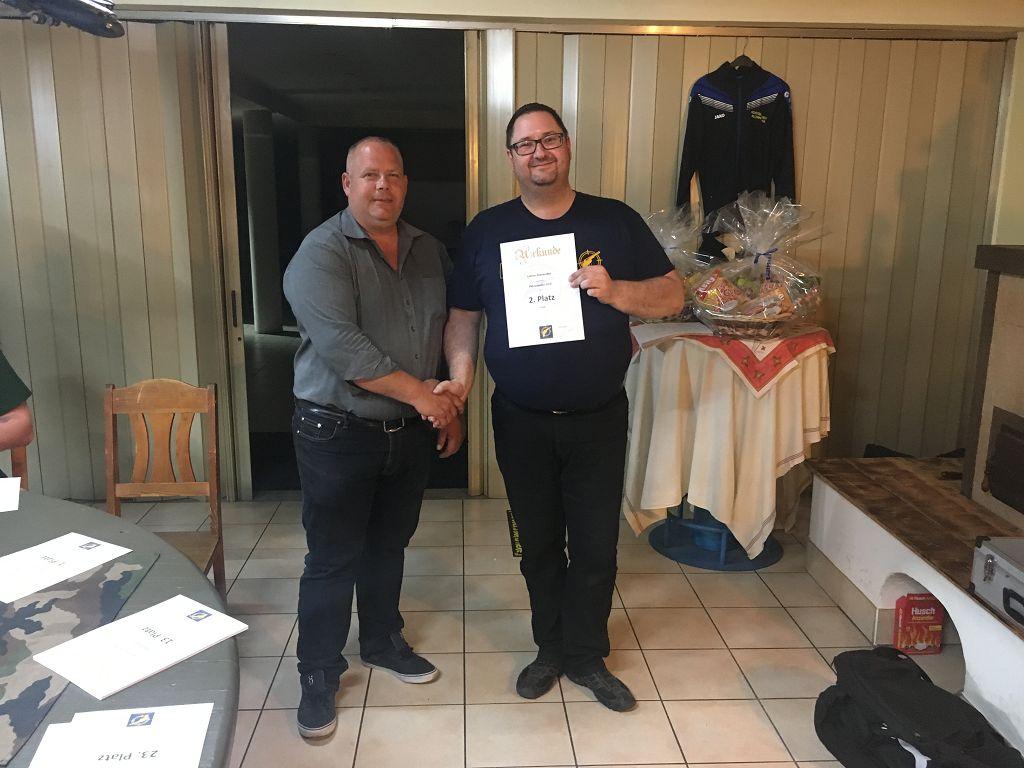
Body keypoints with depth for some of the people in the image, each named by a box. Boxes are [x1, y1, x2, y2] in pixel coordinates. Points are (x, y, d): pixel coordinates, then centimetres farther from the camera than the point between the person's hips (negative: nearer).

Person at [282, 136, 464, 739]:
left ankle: (383, 641, 40)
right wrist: (419, 392, -21)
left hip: (411, 434, 6)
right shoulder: (321, 252, -13)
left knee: (389, 547, 20)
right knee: (333, 560, 5)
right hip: (339, 434, -5)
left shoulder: (429, 250, 8)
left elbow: (450, 330, 15)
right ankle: (319, 674, 23)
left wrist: (451, 404, 8)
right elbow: (340, 344, -24)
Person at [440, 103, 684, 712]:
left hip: (599, 418, -1)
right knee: (539, 542, 14)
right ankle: (552, 647, 34)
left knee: (597, 545, 8)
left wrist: (614, 290, -20)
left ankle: (586, 655, 28)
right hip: (520, 421, 1)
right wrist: (461, 376, -11)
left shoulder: (616, 221, -2)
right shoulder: (487, 230, 2)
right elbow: (464, 315, 6)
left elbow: (673, 296, -2)